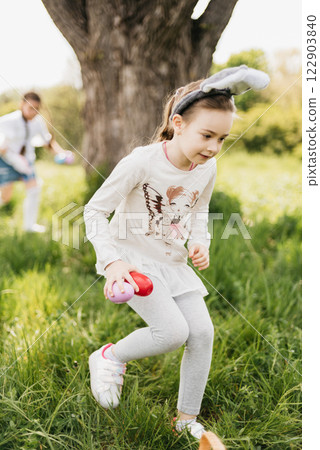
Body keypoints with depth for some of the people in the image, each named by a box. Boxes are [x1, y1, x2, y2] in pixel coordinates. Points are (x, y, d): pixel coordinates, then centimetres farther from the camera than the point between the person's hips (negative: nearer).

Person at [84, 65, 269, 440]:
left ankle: (187, 419, 16)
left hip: (173, 261, 6)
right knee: (173, 331, -21)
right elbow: (95, 211, -16)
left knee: (202, 332, -3)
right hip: (132, 258, -6)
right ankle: (110, 356, 9)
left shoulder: (207, 169, -6)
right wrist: (112, 261, -28)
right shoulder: (142, 162, -24)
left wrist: (200, 244, -6)